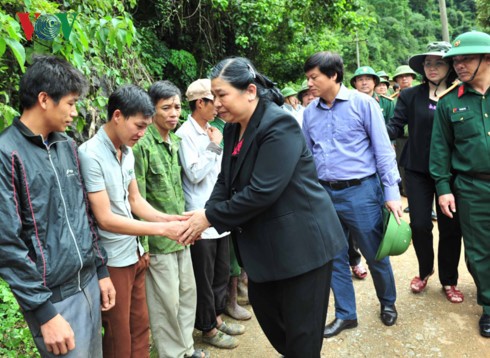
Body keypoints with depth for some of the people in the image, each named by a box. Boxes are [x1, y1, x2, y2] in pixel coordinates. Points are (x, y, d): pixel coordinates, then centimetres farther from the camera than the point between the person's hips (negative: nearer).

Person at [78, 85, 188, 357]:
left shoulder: (127, 152, 3)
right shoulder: (90, 155, -21)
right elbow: (105, 219, -22)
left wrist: (169, 219, -6)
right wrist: (162, 229, -22)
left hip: (135, 254, 7)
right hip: (113, 262, -7)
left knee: (140, 327, 19)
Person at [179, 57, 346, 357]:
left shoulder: (279, 126, -23)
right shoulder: (234, 128, 4)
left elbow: (261, 192, -28)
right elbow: (226, 181, 6)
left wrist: (210, 217, -20)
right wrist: (206, 213, -11)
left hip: (302, 240, -8)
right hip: (265, 243, 9)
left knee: (302, 328, 6)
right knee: (264, 307, 21)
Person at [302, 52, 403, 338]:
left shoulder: (362, 103, -7)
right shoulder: (310, 111, 5)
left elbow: (383, 150, -6)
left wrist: (392, 193, -11)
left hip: (360, 191, -4)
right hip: (325, 194, 4)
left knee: (375, 255, 11)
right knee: (334, 258, 12)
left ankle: (388, 302, 39)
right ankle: (345, 314, 31)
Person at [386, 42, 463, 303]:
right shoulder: (410, 95, 1)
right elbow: (395, 127, -5)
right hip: (418, 170, 0)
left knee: (450, 226, 6)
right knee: (420, 225, 2)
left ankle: (448, 280, 27)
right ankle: (424, 271, 30)